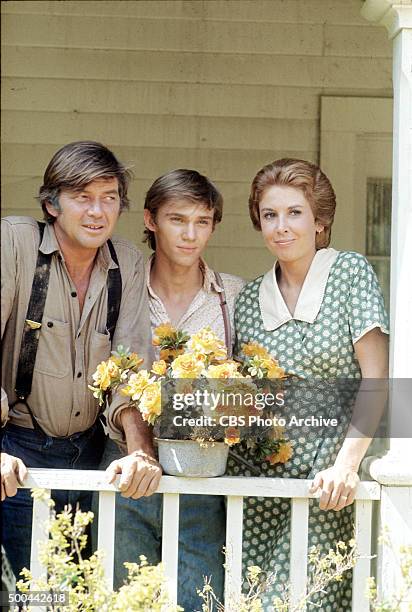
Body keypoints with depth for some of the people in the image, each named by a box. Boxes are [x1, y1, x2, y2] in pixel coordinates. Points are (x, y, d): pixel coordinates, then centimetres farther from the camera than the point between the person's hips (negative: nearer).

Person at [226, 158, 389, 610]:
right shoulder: (248, 299, 10)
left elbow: (375, 379, -7)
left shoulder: (350, 272, -2)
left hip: (326, 479, -4)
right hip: (255, 478, 4)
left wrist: (346, 464, -15)